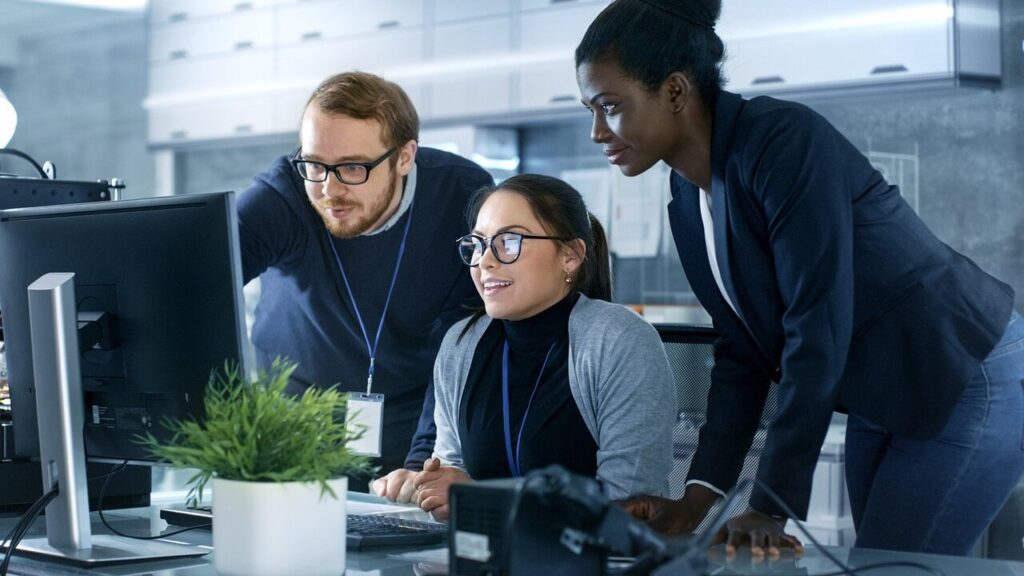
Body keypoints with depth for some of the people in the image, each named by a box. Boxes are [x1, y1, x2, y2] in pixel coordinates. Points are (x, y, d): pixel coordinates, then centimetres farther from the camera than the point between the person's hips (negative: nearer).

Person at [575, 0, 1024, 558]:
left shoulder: (784, 141, -25)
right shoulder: (687, 196, 0)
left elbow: (817, 332, -28)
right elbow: (742, 351, 3)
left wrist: (771, 507, -27)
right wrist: (699, 495, -6)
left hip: (966, 384, -8)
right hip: (878, 403, 8)